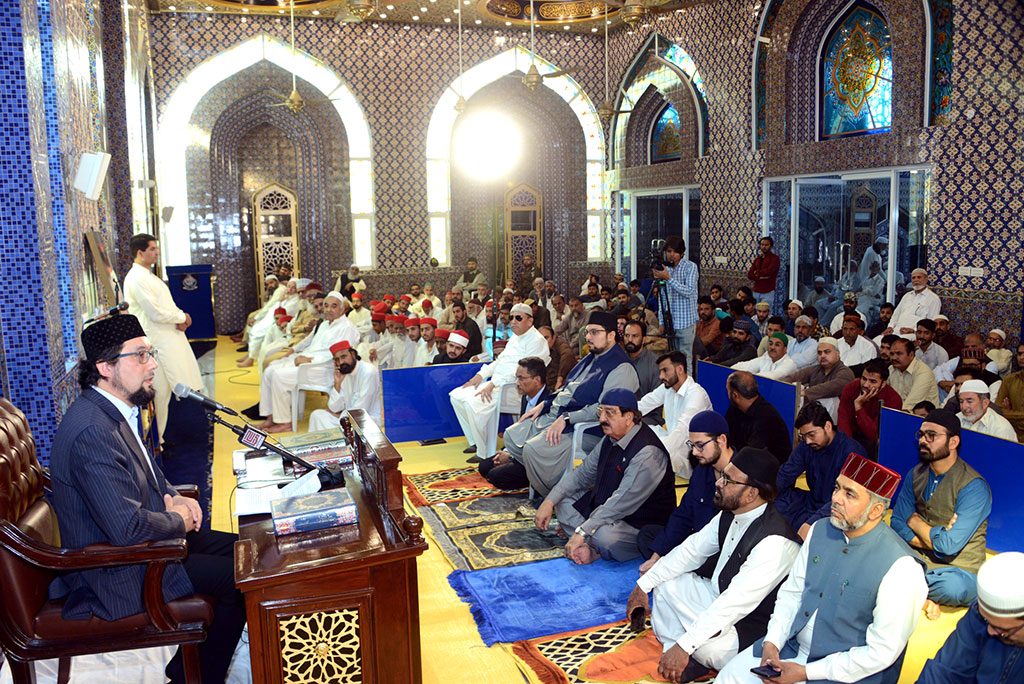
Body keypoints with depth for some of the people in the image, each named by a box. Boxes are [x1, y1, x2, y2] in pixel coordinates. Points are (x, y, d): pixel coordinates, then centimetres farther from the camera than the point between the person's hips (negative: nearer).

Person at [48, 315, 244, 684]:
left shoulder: (118, 411, 3)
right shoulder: (92, 431, -30)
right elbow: (128, 528, -33)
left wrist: (173, 498, 2)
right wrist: (179, 519, -14)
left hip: (143, 540, 10)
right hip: (117, 575, -10)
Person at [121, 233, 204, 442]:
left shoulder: (148, 275, 16)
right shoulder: (136, 279, -16)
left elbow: (166, 304, 18)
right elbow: (156, 313, -20)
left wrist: (180, 319, 0)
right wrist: (182, 317, -7)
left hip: (171, 336, 10)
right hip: (158, 342, -10)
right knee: (161, 391, -5)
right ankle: (156, 440, 3)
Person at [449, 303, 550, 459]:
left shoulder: (537, 340, -10)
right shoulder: (515, 337, 20)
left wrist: (493, 384, -24)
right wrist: (481, 375, 8)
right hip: (497, 383, 10)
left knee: (473, 403, -29)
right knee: (456, 396, 3)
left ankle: (486, 453, -16)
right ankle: (476, 442, 10)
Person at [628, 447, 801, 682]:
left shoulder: (774, 543, -32)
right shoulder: (730, 515, -4)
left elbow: (735, 602, -34)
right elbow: (691, 551, 8)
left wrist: (684, 646, -34)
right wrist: (644, 585, 7)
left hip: (751, 626, -9)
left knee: (707, 647, -34)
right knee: (664, 583, 4)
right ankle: (674, 660, 0)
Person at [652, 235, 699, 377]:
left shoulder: (690, 267, -6)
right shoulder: (664, 268, 10)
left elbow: (689, 292, -19)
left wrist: (668, 278, -25)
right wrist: (661, 322, 10)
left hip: (686, 322, -5)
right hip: (669, 321, 5)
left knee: (685, 360, -3)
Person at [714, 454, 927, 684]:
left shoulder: (901, 568, -21)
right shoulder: (820, 530, -1)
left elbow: (882, 652, -19)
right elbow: (791, 591, 8)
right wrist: (771, 642, -7)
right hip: (792, 646, 6)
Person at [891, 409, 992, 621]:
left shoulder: (974, 486, -16)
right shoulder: (916, 474, 4)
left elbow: (950, 546, -22)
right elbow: (897, 524, 1)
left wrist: (915, 521, -6)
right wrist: (935, 539, -16)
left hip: (958, 569, -5)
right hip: (917, 558, 5)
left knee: (955, 587, -40)